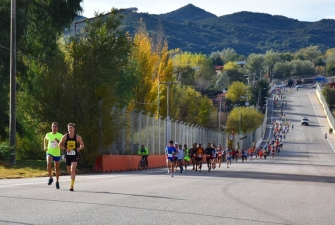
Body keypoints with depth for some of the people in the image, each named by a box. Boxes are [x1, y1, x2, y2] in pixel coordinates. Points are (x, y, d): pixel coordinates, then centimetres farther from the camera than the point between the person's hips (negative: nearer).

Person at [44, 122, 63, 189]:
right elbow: (45, 139, 23)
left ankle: (57, 182, 26)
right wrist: (45, 147, 11)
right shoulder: (48, 135, 1)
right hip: (49, 153, 0)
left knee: (57, 168, 10)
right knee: (48, 163, -28)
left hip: (57, 154, 0)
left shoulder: (60, 136, -7)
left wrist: (58, 141, -28)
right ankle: (50, 178, -11)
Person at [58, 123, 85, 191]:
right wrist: (65, 149, -12)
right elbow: (59, 145, 5)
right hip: (67, 155, 2)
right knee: (69, 171, 13)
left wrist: (79, 149, -11)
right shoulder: (65, 136, -3)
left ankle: (72, 186, -19)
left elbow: (82, 145, 11)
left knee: (73, 170, -18)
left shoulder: (78, 137, -4)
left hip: (75, 155, -2)